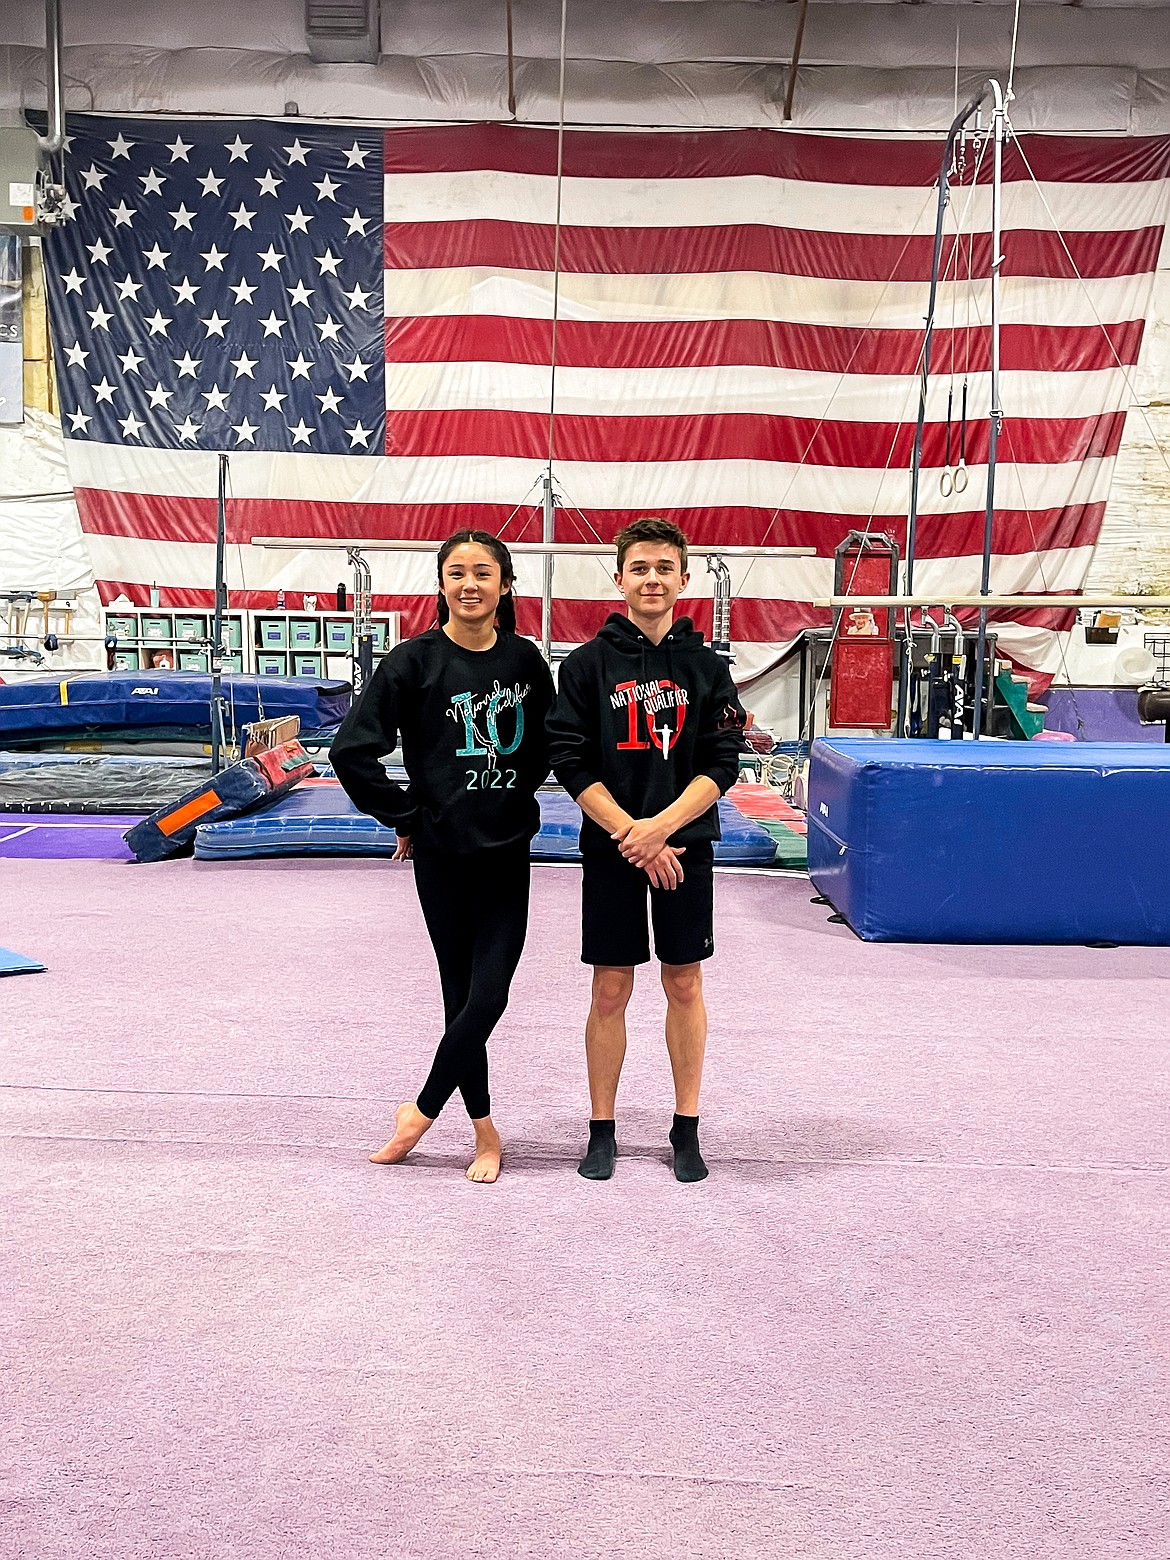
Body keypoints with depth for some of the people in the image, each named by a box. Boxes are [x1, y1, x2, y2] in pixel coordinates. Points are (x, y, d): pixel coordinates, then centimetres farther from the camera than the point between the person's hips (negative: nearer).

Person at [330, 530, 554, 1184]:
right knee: (463, 992, 6)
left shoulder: (525, 659, 2)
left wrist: (518, 794, 7)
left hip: (509, 849, 3)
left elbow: (545, 744, 18)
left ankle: (422, 1112, 18)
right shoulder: (415, 660, -8)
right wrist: (408, 816, -8)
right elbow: (352, 750, -11)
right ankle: (485, 1132, 21)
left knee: (489, 993, -2)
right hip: (443, 853, -2)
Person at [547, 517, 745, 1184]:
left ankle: (687, 1129, 22)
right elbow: (570, 760, -5)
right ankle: (603, 1129, 19)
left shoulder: (707, 667, 3)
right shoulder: (588, 663, -1)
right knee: (610, 991, 5)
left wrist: (660, 826, -16)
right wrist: (629, 834, -14)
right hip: (610, 849, -1)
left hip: (685, 847, 1)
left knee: (685, 985, 9)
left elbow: (723, 764, -3)